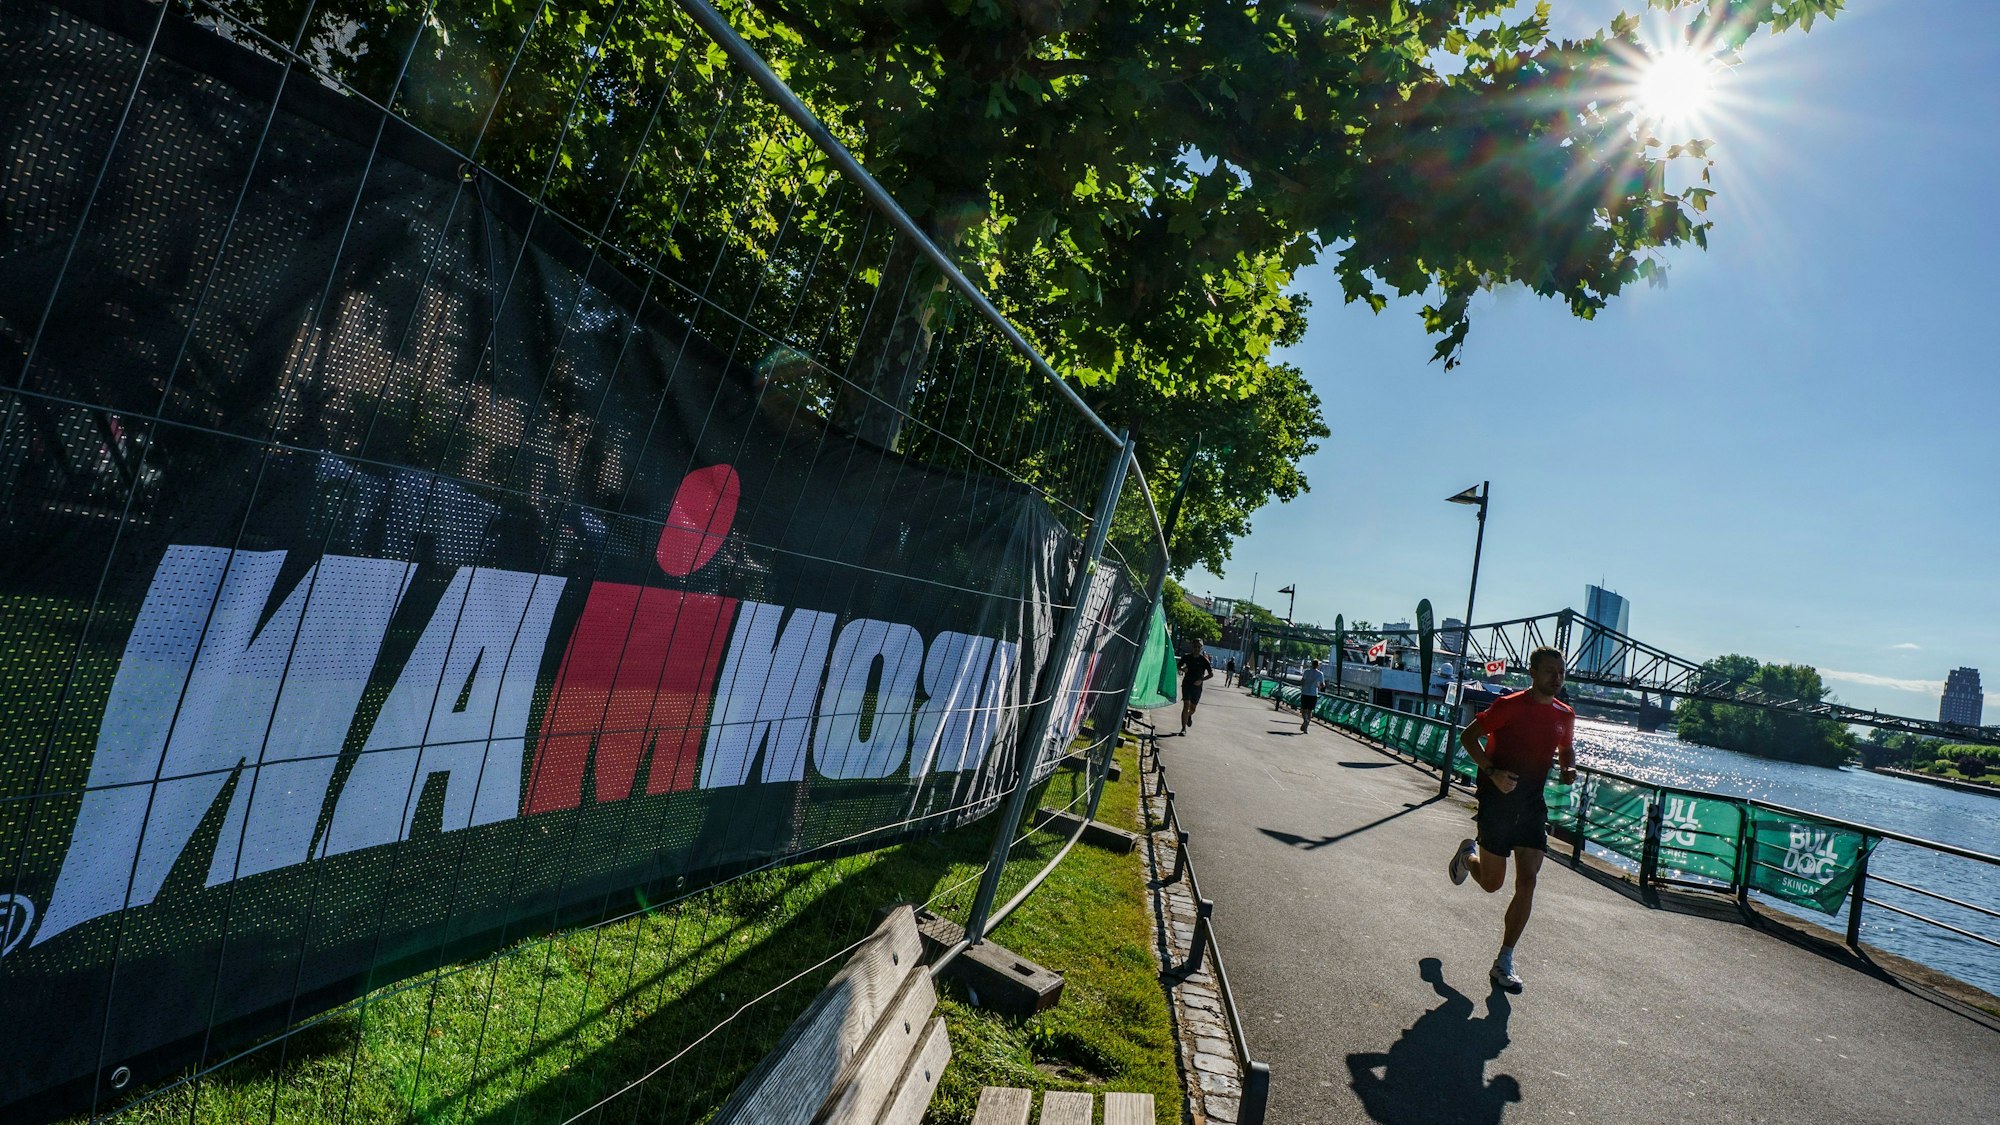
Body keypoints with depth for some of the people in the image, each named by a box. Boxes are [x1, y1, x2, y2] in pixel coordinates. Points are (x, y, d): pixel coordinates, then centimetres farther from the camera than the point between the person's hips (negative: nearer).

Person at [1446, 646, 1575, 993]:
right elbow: (1468, 736, -8)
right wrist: (1491, 771, -21)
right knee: (1491, 883, 5)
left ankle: (1504, 961, 6)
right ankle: (1467, 855, 42)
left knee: (1527, 881, -5)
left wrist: (1569, 768, 2)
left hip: (1533, 803, 4)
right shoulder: (1509, 705, -11)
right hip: (1499, 797, -4)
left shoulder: (1565, 716, 5)